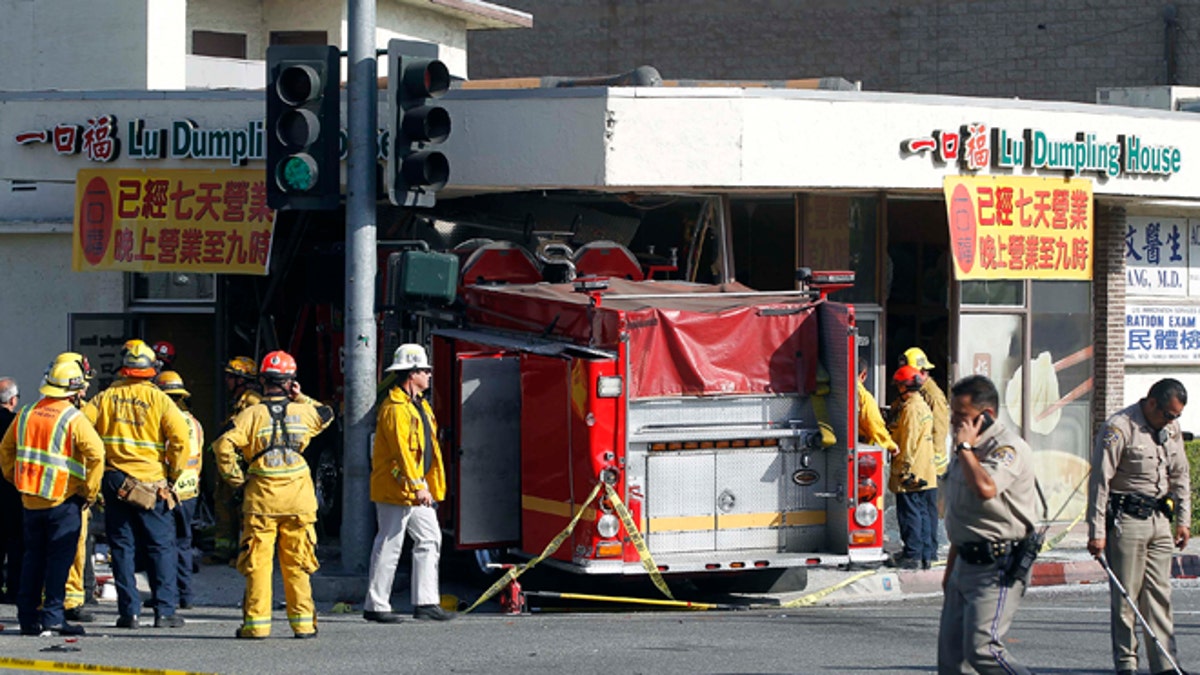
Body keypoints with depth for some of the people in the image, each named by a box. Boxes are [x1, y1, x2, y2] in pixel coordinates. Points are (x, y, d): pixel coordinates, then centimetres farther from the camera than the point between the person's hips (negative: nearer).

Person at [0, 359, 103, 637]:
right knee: (59, 558, -2)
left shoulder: (26, 414, 7)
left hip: (30, 499, 6)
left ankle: (27, 617, 13)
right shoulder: (73, 419, -11)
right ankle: (52, 616, -6)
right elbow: (96, 453, -21)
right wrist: (90, 491, -11)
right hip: (63, 500, -6)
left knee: (34, 556, 13)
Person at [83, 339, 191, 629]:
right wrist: (174, 472, 1)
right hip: (152, 483, -2)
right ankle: (165, 611, 1)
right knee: (161, 547, 5)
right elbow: (179, 435, -13)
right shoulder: (158, 399, -3)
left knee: (122, 547, 7)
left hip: (115, 482, 2)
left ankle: (128, 612, 4)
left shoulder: (106, 397, 3)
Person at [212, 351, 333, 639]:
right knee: (296, 564, 8)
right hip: (298, 499, 2)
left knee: (257, 562, 3)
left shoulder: (252, 414, -5)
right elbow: (327, 414, 26)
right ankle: (303, 621, 9)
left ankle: (256, 622, 3)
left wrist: (236, 478, -5)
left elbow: (224, 445, -17)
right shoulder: (303, 412, 2)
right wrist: (300, 398, 21)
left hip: (261, 498, -2)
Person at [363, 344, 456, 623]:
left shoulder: (419, 405, 16)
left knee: (429, 539, 8)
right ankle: (376, 605, 1)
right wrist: (417, 487, -27)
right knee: (389, 545, -5)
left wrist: (432, 486, 20)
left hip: (417, 490, 10)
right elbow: (402, 451, -23)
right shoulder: (395, 408, -16)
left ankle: (425, 602, 10)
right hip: (395, 489, -10)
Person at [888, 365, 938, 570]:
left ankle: (912, 555, -4)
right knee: (925, 514, 10)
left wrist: (903, 469, -17)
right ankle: (927, 554, 13)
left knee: (910, 514, -5)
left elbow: (909, 442, -18)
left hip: (911, 475, -9)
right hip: (926, 474, 9)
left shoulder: (910, 408, -15)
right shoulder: (923, 406, 15)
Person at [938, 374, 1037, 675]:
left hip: (999, 566, -10)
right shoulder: (966, 450, 16)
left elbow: (985, 489, -35)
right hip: (967, 561, 10)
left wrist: (965, 447, -20)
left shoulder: (1008, 447, -14)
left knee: (982, 649, -18)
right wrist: (950, 570, 25)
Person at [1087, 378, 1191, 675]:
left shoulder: (1171, 429, 10)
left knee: (1159, 593, 5)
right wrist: (1097, 532, -17)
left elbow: (1180, 476, 22)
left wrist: (1183, 519, 15)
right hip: (1126, 519, -7)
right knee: (1126, 595, -4)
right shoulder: (1119, 428, -13)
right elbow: (1099, 481, -14)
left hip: (1159, 519, 7)